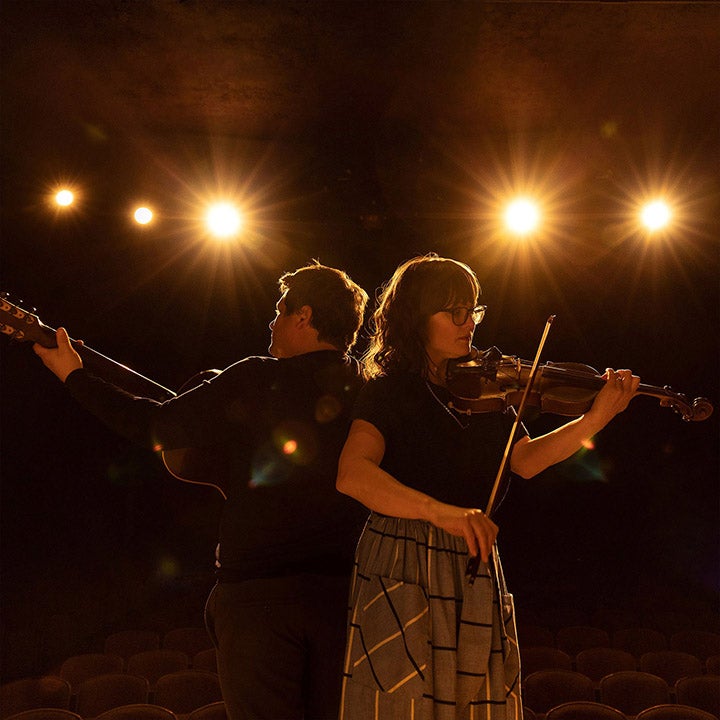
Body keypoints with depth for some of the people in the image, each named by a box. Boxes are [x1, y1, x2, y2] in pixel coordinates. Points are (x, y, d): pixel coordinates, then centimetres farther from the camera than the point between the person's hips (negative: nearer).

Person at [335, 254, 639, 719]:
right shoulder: (389, 389, -8)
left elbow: (526, 461, 2)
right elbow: (352, 474, -24)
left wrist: (596, 419, -11)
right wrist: (442, 512, -36)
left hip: (476, 573, 5)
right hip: (404, 572, -5)